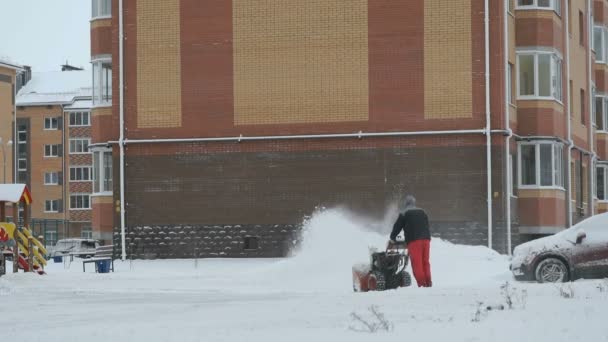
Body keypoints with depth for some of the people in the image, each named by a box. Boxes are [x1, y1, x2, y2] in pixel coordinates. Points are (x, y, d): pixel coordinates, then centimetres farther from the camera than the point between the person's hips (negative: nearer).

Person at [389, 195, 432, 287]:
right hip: (426, 239, 5)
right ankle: (428, 282, 4)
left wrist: (392, 238, 24)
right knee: (425, 262, 10)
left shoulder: (404, 214, 4)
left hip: (414, 241, -5)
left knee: (417, 263, -5)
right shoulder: (422, 213, 19)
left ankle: (421, 283, -13)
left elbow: (397, 227, 9)